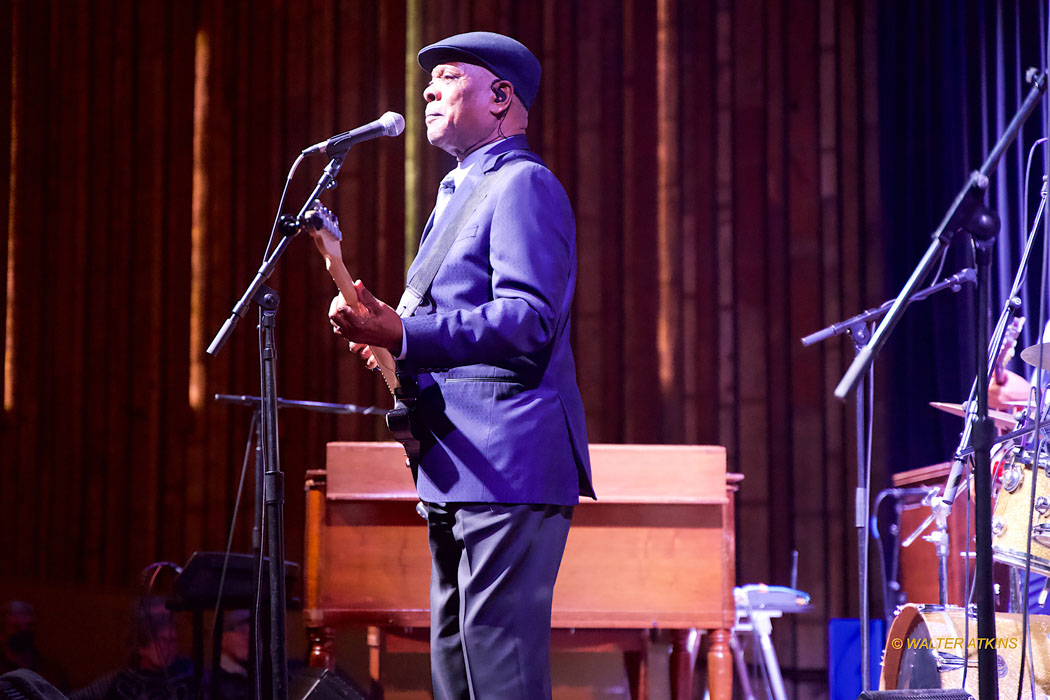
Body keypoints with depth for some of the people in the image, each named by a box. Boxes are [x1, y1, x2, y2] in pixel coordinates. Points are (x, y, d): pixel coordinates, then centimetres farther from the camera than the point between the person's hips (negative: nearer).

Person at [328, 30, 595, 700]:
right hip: (458, 473, 11)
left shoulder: (523, 183, -9)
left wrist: (402, 334, -27)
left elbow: (529, 320, -21)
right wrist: (386, 337, 9)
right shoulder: (459, 191, 23)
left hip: (509, 467, -11)